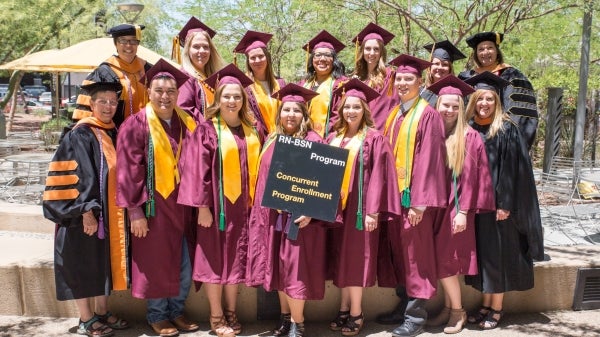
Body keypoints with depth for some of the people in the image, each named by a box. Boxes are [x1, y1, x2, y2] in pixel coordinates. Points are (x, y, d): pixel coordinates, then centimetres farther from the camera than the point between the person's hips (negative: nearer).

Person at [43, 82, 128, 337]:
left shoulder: (113, 133, 10)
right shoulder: (80, 135, -12)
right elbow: (78, 177, -18)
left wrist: (119, 211, 11)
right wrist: (87, 211, -22)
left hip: (109, 213, 7)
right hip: (85, 214, -7)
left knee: (104, 264, 15)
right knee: (84, 266, 4)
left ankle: (102, 313, 28)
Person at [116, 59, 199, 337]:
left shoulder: (187, 123, 6)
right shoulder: (136, 125, -8)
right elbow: (129, 170, -11)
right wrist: (135, 210, -14)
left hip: (182, 206, 5)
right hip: (154, 206, -4)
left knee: (185, 264, 12)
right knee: (156, 263, 7)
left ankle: (176, 311, 30)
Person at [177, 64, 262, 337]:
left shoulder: (252, 131, 9)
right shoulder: (207, 129, -5)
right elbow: (198, 169, -10)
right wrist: (202, 205, -15)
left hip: (243, 204, 4)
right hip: (217, 204, -4)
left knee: (237, 259, 11)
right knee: (215, 258, 4)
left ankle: (231, 313, 24)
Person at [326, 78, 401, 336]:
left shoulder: (374, 139, -4)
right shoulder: (333, 139, 11)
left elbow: (378, 176, -10)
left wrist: (373, 211, -16)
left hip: (360, 206, -5)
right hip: (336, 206, 5)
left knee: (356, 257, 0)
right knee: (342, 258, 10)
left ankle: (356, 314, 11)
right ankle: (344, 309, 21)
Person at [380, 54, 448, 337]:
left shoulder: (428, 115, -9)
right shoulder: (394, 115, 13)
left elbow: (428, 159, -15)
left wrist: (420, 201, -19)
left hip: (415, 194, -7)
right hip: (393, 191, 7)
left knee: (415, 251, -1)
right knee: (397, 249, 12)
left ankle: (416, 314, 9)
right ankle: (404, 303, 25)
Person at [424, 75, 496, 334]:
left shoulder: (470, 137, -6)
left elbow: (470, 177, -11)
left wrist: (463, 211, -16)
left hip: (456, 206, -5)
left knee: (445, 260, -5)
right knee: (440, 260, 6)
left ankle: (457, 311, 11)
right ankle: (448, 308, 18)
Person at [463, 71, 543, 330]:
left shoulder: (506, 130, -7)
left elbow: (513, 169, -11)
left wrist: (506, 204, -16)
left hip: (499, 202, -4)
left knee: (498, 254, 3)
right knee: (482, 253, 11)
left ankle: (497, 309, 15)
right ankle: (486, 304, 23)